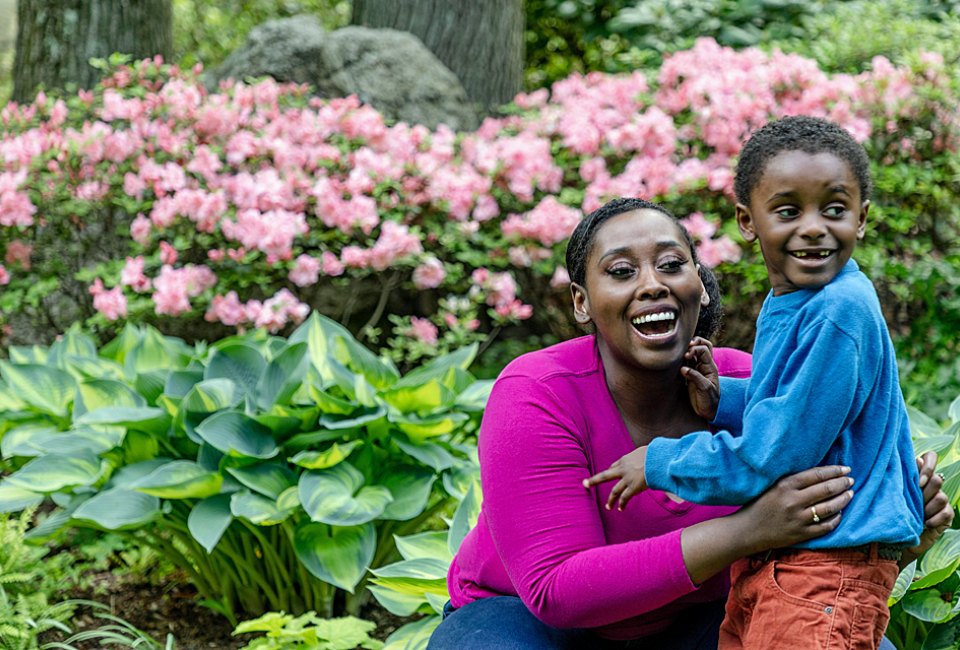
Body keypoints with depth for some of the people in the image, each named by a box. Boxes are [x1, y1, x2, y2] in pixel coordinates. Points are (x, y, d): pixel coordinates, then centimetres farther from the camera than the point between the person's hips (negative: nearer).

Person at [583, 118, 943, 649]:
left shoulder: (840, 313, -22)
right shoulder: (785, 303, 7)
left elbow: (771, 459, -21)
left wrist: (659, 462, -8)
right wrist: (725, 401, 1)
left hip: (827, 570, -9)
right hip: (765, 565, 9)